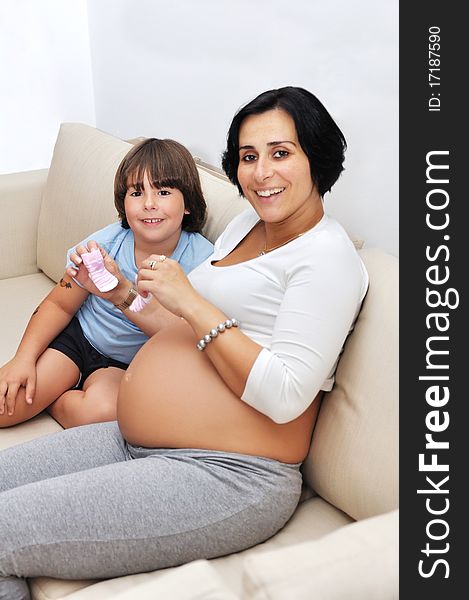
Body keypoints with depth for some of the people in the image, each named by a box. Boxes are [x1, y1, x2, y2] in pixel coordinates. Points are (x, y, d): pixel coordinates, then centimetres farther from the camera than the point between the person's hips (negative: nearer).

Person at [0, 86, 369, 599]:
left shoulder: (327, 258, -11)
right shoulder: (246, 224, 17)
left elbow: (285, 397, -22)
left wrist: (191, 303, -18)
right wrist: (122, 293, 9)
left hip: (226, 477, -9)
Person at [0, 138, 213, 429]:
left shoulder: (201, 260, -19)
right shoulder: (106, 243, -13)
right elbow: (60, 305, 0)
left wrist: (122, 291, -38)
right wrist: (24, 358, -13)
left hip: (128, 362, -1)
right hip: (79, 337, 1)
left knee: (101, 410, -32)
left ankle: (51, 399, -2)